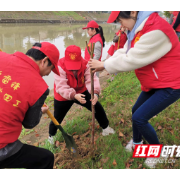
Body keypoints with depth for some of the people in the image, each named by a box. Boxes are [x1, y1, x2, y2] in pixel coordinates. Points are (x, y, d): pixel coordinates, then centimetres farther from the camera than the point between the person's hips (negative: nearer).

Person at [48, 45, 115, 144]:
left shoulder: (85, 64, -21)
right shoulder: (60, 66, -29)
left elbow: (91, 79, -32)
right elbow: (61, 87, -36)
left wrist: (95, 93, -52)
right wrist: (74, 96, -53)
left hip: (81, 92, 3)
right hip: (63, 97, -2)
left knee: (98, 107, 3)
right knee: (57, 118, 9)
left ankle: (105, 127, 30)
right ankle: (51, 136, 42)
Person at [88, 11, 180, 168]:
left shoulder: (156, 30, -29)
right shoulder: (140, 29, 4)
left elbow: (132, 59, -27)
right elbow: (123, 53, 4)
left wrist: (104, 65, -15)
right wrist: (102, 66, -8)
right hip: (154, 84, 10)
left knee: (139, 118, -11)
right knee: (136, 111, 18)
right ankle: (136, 142, 44)